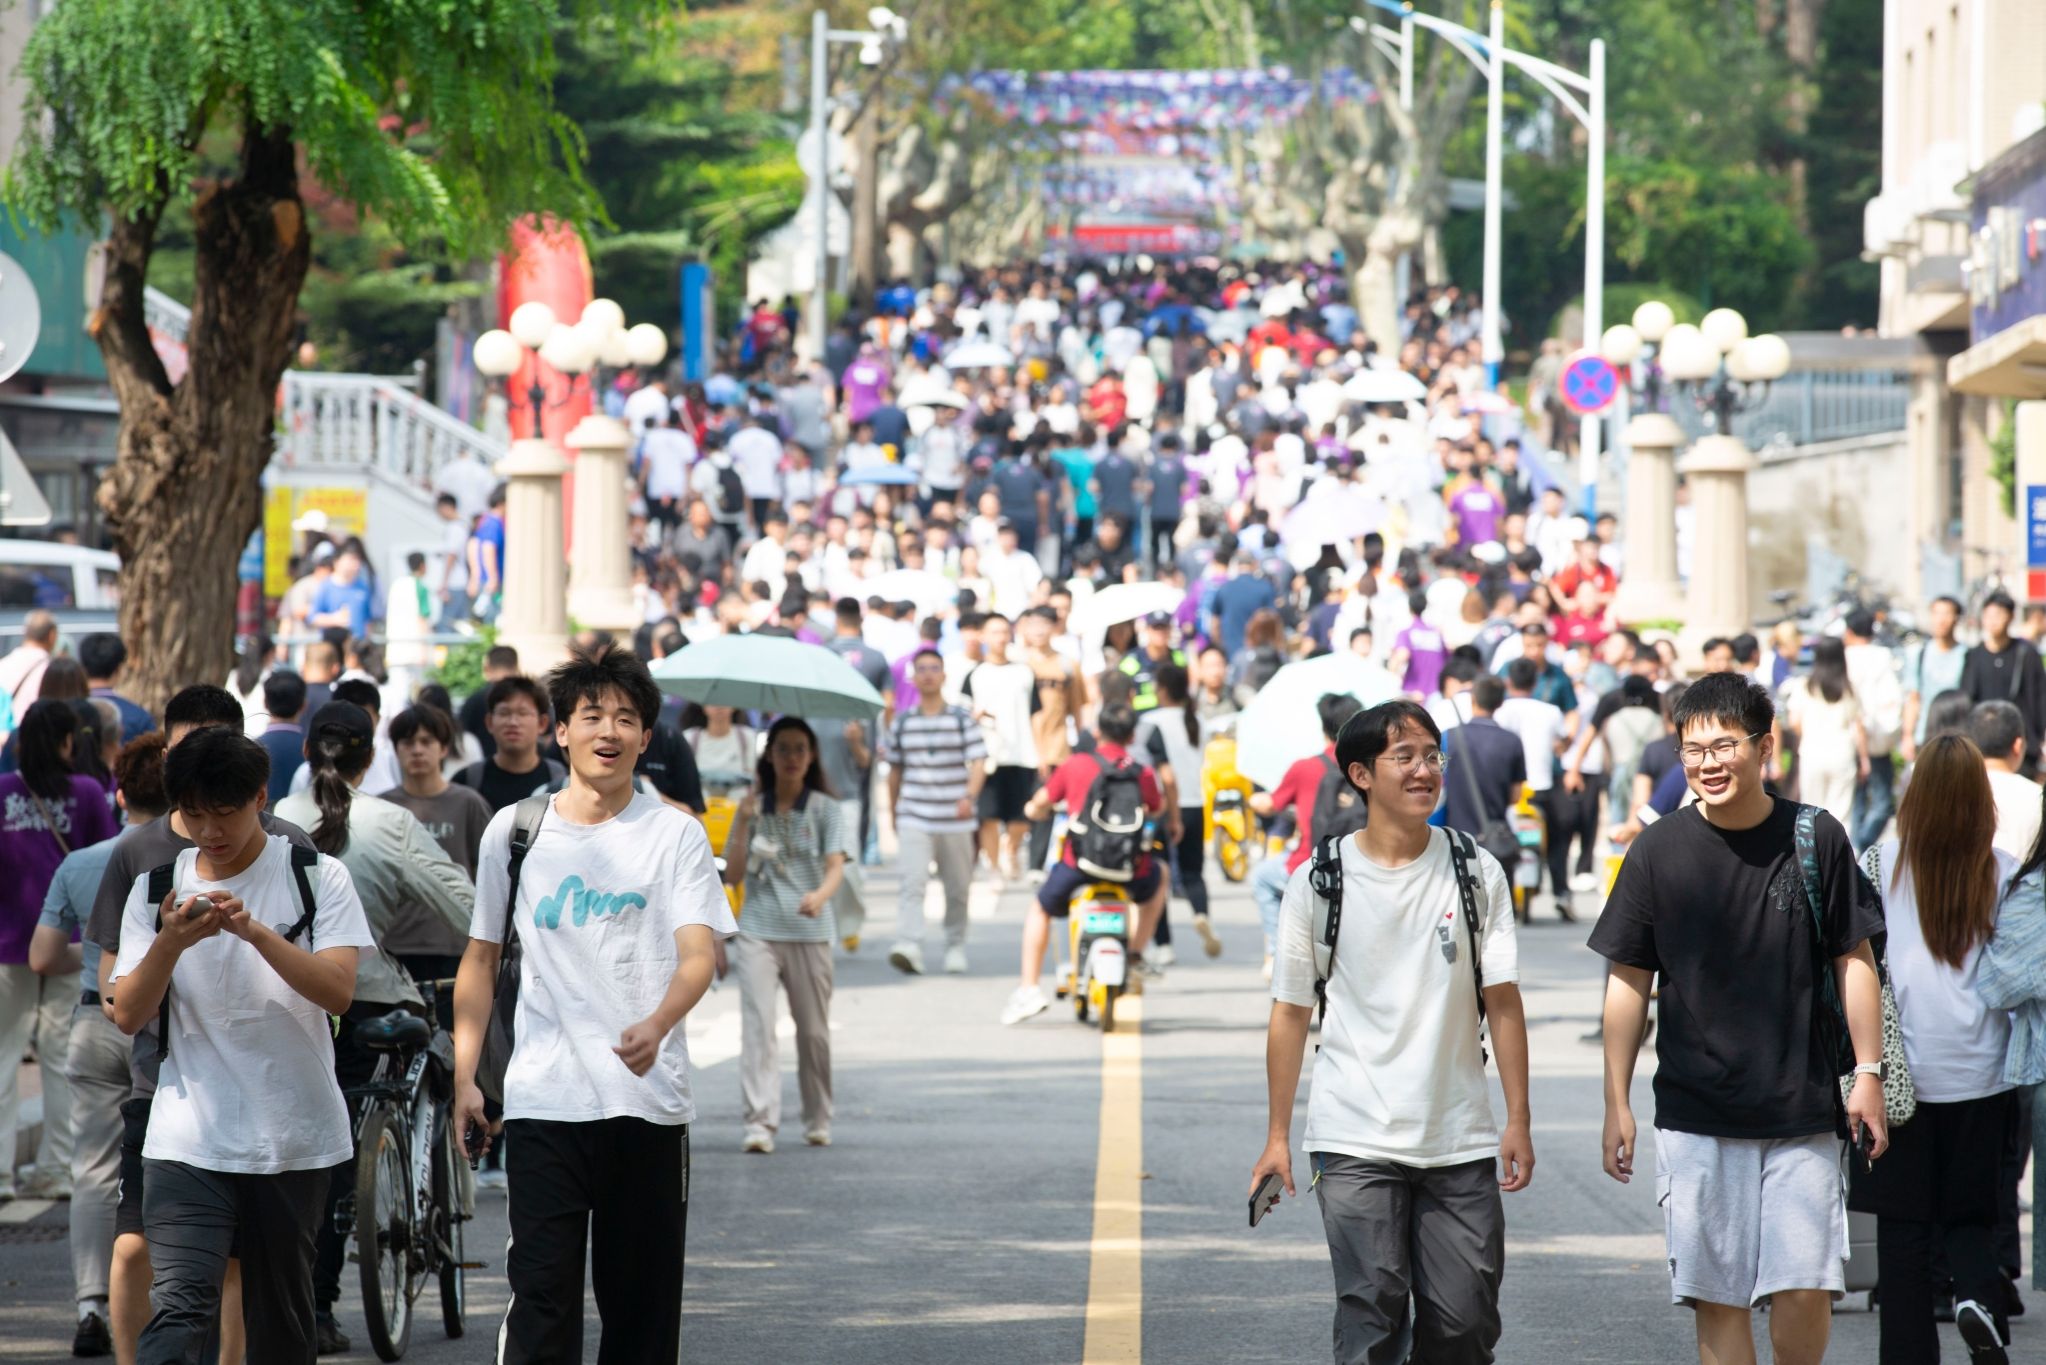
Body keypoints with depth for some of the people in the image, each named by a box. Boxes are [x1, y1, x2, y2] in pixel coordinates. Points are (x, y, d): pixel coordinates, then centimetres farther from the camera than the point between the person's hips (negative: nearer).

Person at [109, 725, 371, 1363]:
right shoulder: (156, 888, 6)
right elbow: (128, 1015, 1)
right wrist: (171, 943, -16)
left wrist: (255, 931, -25)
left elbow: (338, 991, -12)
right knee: (182, 1307, -17)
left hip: (293, 1136, 0)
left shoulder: (318, 877, 0)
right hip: (188, 1137, 0)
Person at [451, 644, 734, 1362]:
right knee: (541, 1292, -8)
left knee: (644, 1300, 5)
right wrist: (464, 1076, 5)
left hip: (650, 1101, 0)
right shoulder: (514, 830, 8)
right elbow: (480, 958, 14)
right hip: (542, 1100, 0)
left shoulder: (675, 835, 3)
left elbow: (699, 953, -8)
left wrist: (657, 1025, -29)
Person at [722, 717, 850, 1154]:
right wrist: (743, 822, -7)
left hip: (810, 934, 0)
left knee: (813, 1031, 7)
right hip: (758, 933, 0)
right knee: (758, 1024, -13)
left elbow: (836, 864, -11)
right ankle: (760, 1123, -19)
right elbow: (734, 875, 3)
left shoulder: (826, 810, 4)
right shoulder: (753, 810, 8)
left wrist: (820, 895, -32)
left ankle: (817, 1120, 23)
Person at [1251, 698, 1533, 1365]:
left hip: (1461, 1139, 2)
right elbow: (1291, 1011, 6)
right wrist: (1277, 1137, 5)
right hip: (1355, 1141, -2)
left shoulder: (1477, 873, 4)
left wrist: (1518, 1121, -2)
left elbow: (1501, 1001, 4)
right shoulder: (1319, 881, 1)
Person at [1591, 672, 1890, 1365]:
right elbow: (1629, 981, 5)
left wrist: (1868, 1073, 3)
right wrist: (1616, 1105, 3)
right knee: (1717, 1296, 1)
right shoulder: (1659, 850, 0)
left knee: (1805, 1287, -7)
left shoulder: (1816, 839, 0)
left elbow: (1854, 961, 8)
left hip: (1802, 1108, 0)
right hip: (1695, 1117, 0)